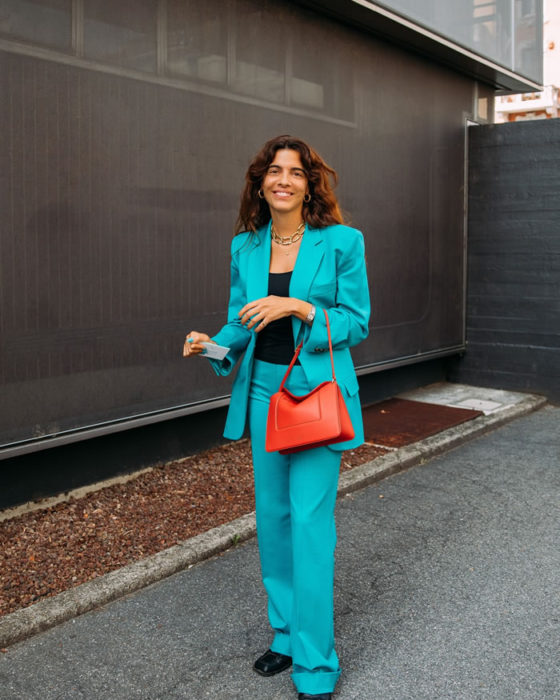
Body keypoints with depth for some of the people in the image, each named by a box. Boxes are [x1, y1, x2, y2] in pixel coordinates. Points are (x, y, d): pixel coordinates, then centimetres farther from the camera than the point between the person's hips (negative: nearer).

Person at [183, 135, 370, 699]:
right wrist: (214, 345, -8)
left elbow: (357, 323, -6)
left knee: (309, 524, -6)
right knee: (272, 517, 13)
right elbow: (240, 319, 13)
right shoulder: (245, 246, 7)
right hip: (263, 390, 5)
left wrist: (299, 307, -20)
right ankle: (287, 635, 32)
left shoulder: (341, 242, -6)